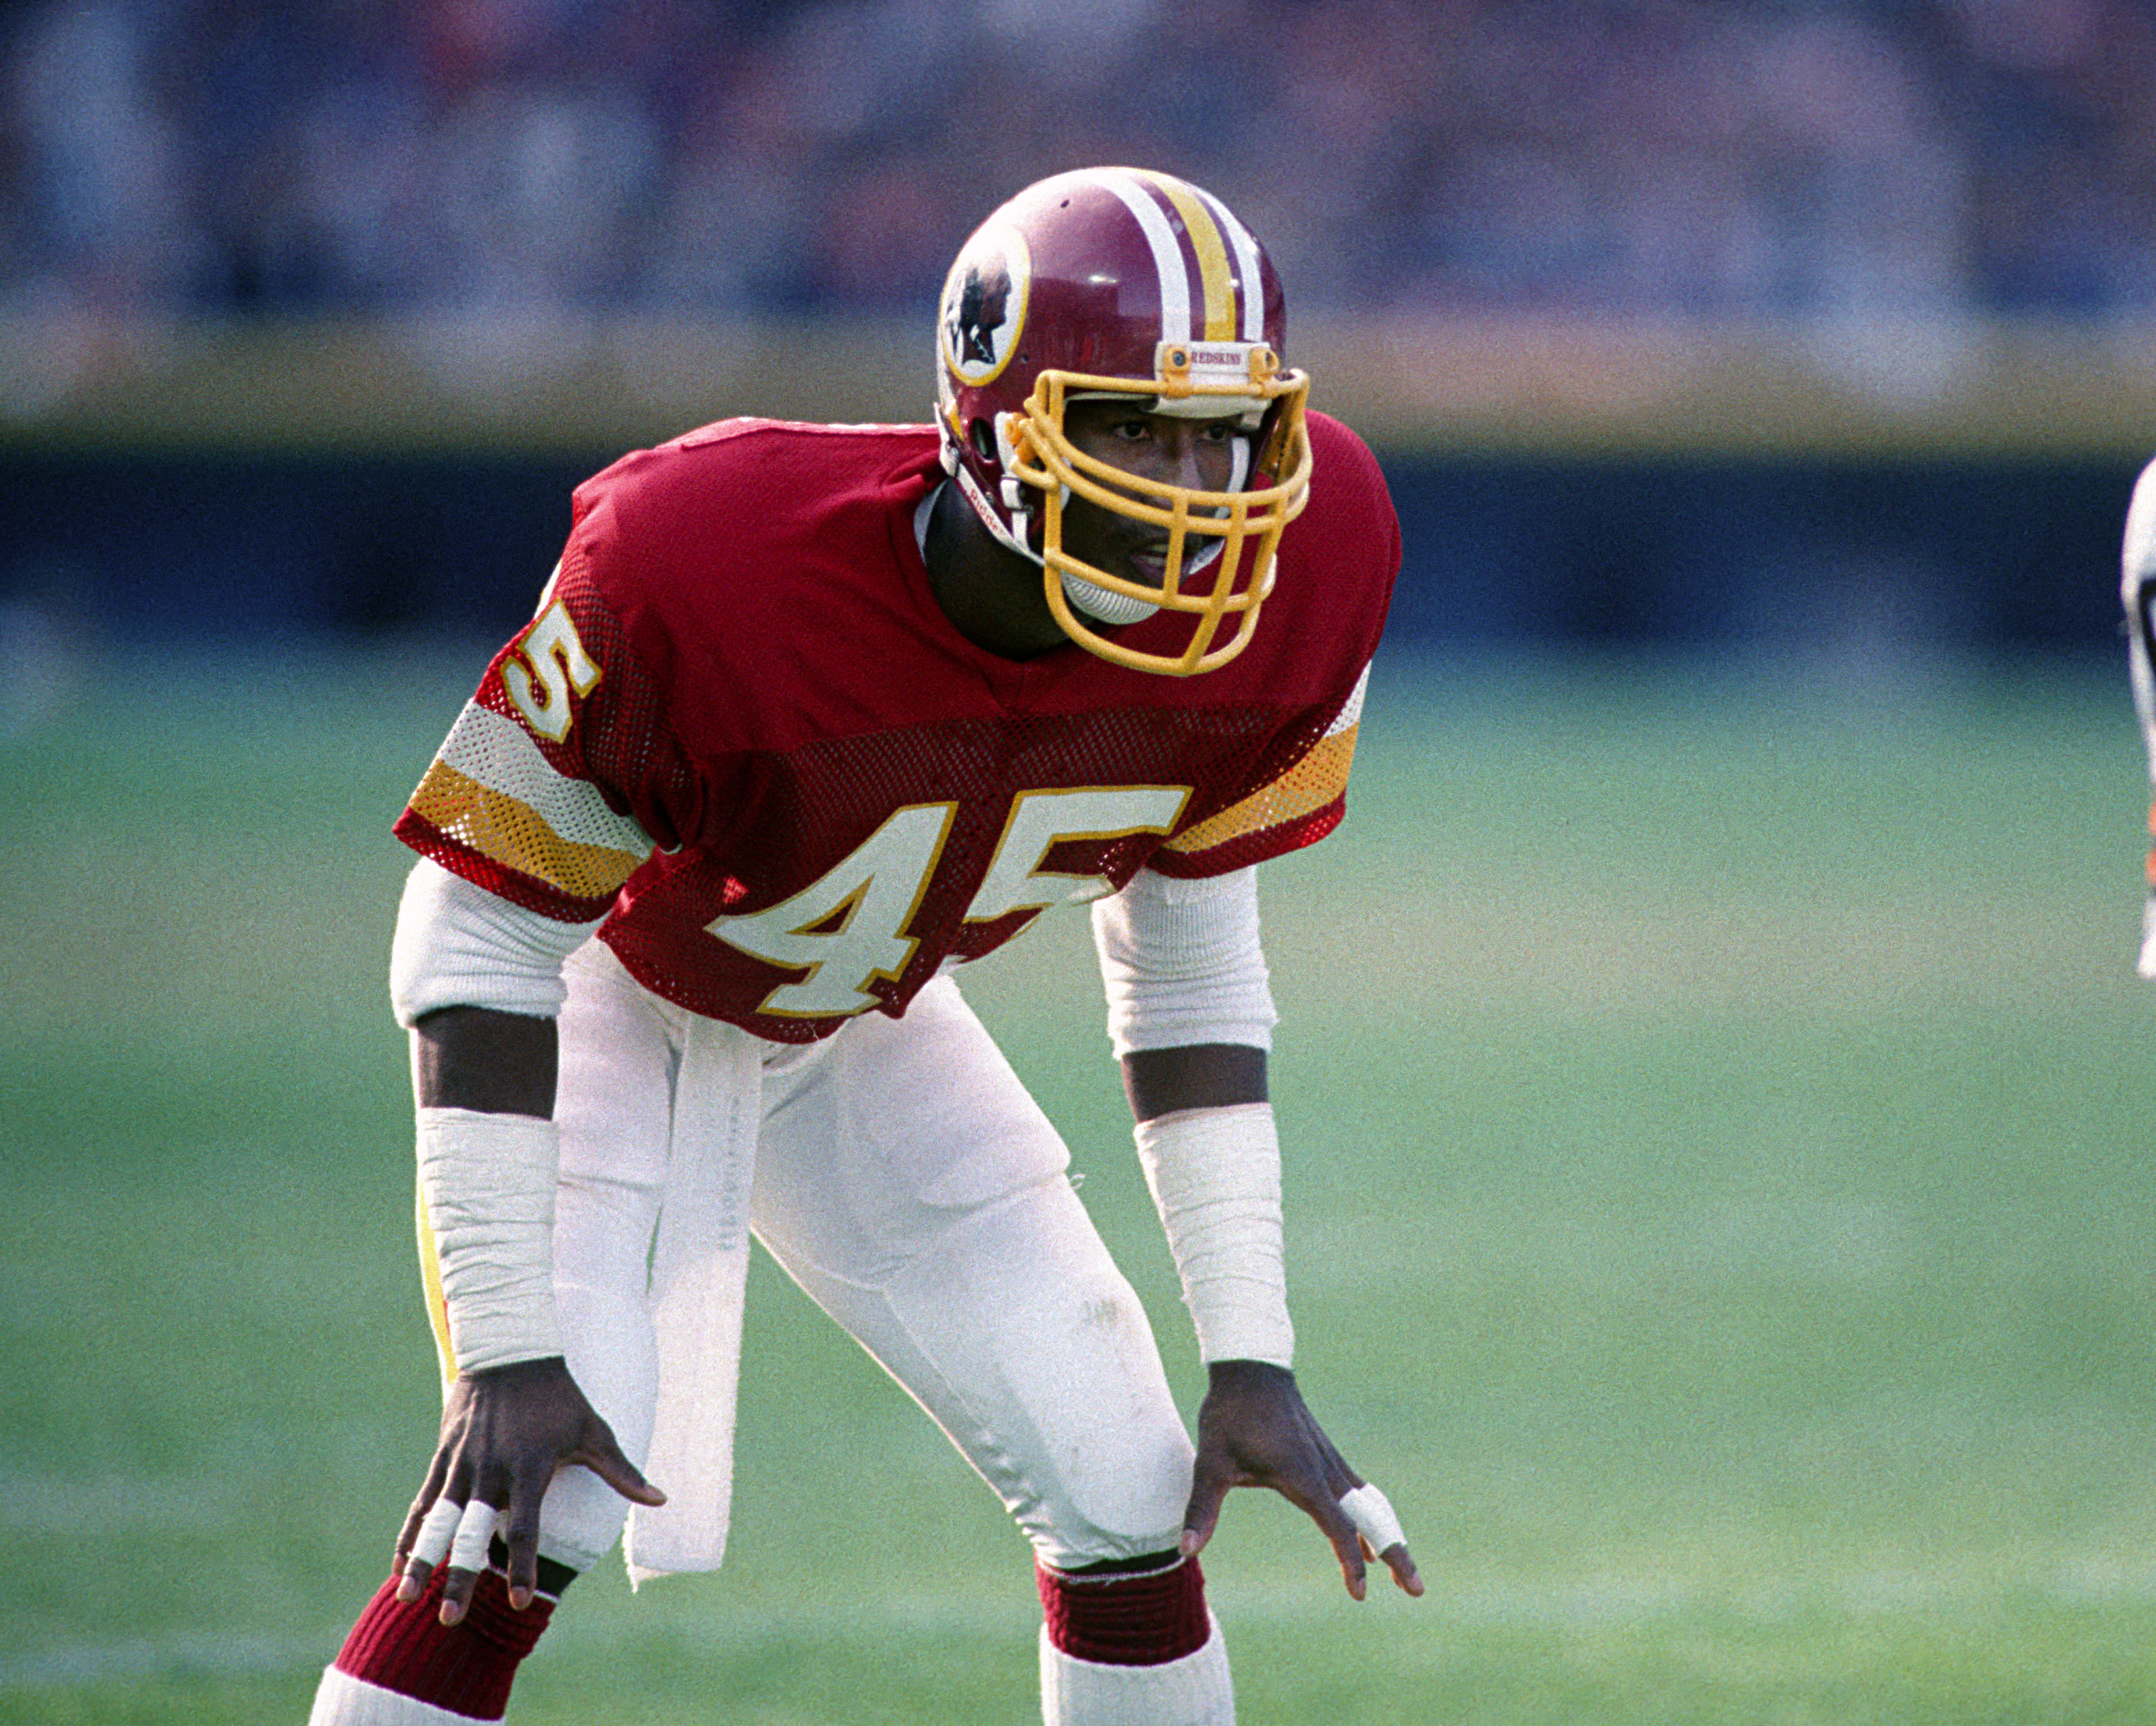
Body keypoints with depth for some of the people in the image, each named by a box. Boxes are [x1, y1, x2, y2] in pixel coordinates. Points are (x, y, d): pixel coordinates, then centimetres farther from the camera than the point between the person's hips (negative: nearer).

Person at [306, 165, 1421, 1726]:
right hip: (613, 1008, -5)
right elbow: (479, 941, -25)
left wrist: (1252, 1355, -7)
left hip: (861, 1034, 5)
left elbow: (1187, 940, -5)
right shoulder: (708, 565, -38)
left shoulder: (1294, 575, -23)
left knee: (1132, 1504, -1)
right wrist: (507, 1349, -28)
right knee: (543, 1495, -23)